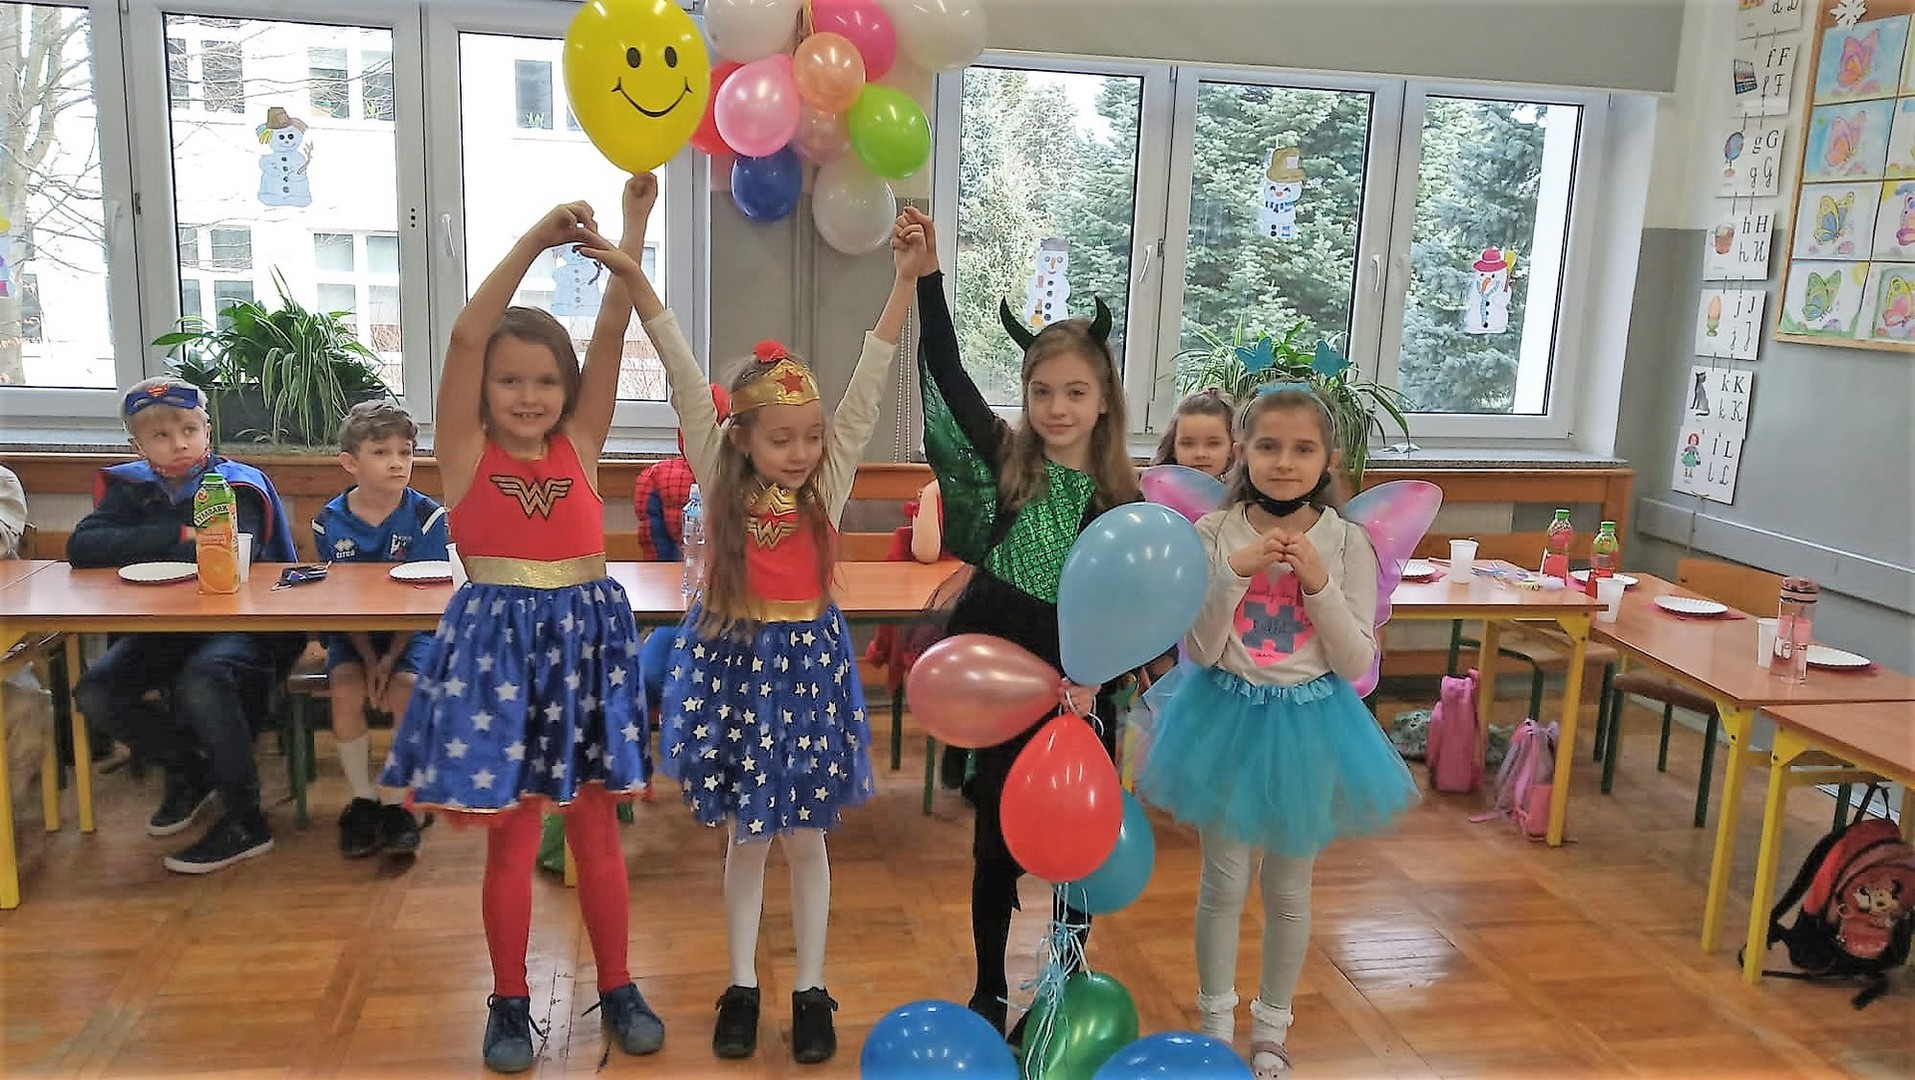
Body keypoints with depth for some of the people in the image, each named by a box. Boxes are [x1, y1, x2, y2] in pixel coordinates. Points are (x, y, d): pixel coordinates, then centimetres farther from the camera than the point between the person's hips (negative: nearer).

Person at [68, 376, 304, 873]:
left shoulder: (237, 487, -9)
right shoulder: (131, 489, 5)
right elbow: (82, 547, -11)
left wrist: (139, 549, -12)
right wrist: (176, 535, -19)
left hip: (236, 624, -6)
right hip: (163, 630, 6)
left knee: (200, 682, -34)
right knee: (94, 693, -14)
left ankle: (246, 822, -18)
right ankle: (188, 768, 13)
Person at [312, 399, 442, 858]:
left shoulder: (426, 516, -10)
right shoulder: (329, 522, -3)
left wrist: (390, 658, -19)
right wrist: (368, 657, -16)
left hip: (410, 630, -2)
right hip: (352, 633, 2)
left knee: (406, 687, -27)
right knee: (346, 686, -24)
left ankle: (395, 802, -9)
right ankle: (362, 799, -6)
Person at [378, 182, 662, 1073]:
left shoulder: (580, 445, 3)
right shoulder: (464, 452, -3)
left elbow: (613, 330, -4)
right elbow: (467, 334, -15)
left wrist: (632, 231, -9)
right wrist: (537, 239, -19)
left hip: (587, 639, 2)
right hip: (499, 645, -2)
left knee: (597, 833, 12)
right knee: (510, 840, 8)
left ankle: (617, 988, 28)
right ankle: (509, 1002, 26)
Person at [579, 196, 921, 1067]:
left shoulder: (829, 482, -5)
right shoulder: (720, 481, -6)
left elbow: (867, 387, -12)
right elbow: (686, 383, -14)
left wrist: (905, 281, -18)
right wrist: (635, 283, -20)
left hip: (809, 662, 0)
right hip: (736, 662, 0)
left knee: (805, 836, 11)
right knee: (745, 837, 13)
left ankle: (811, 989, 25)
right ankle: (741, 987, 28)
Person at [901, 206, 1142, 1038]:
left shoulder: (1122, 497, -4)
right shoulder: (1003, 461, -6)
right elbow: (947, 375, -16)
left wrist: (1091, 681, -17)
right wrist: (928, 276, -22)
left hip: (1081, 690, 1)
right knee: (996, 848, 11)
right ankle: (988, 992, 29)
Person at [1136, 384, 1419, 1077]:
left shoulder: (1347, 543, -8)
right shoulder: (1213, 534, -9)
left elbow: (1356, 664, -8)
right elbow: (1199, 651, -11)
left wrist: (1319, 584, -21)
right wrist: (1236, 572, -23)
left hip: (1308, 725, 1)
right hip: (1228, 717, 0)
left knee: (1288, 890, 14)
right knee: (1224, 884, 11)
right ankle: (1216, 1021, 33)